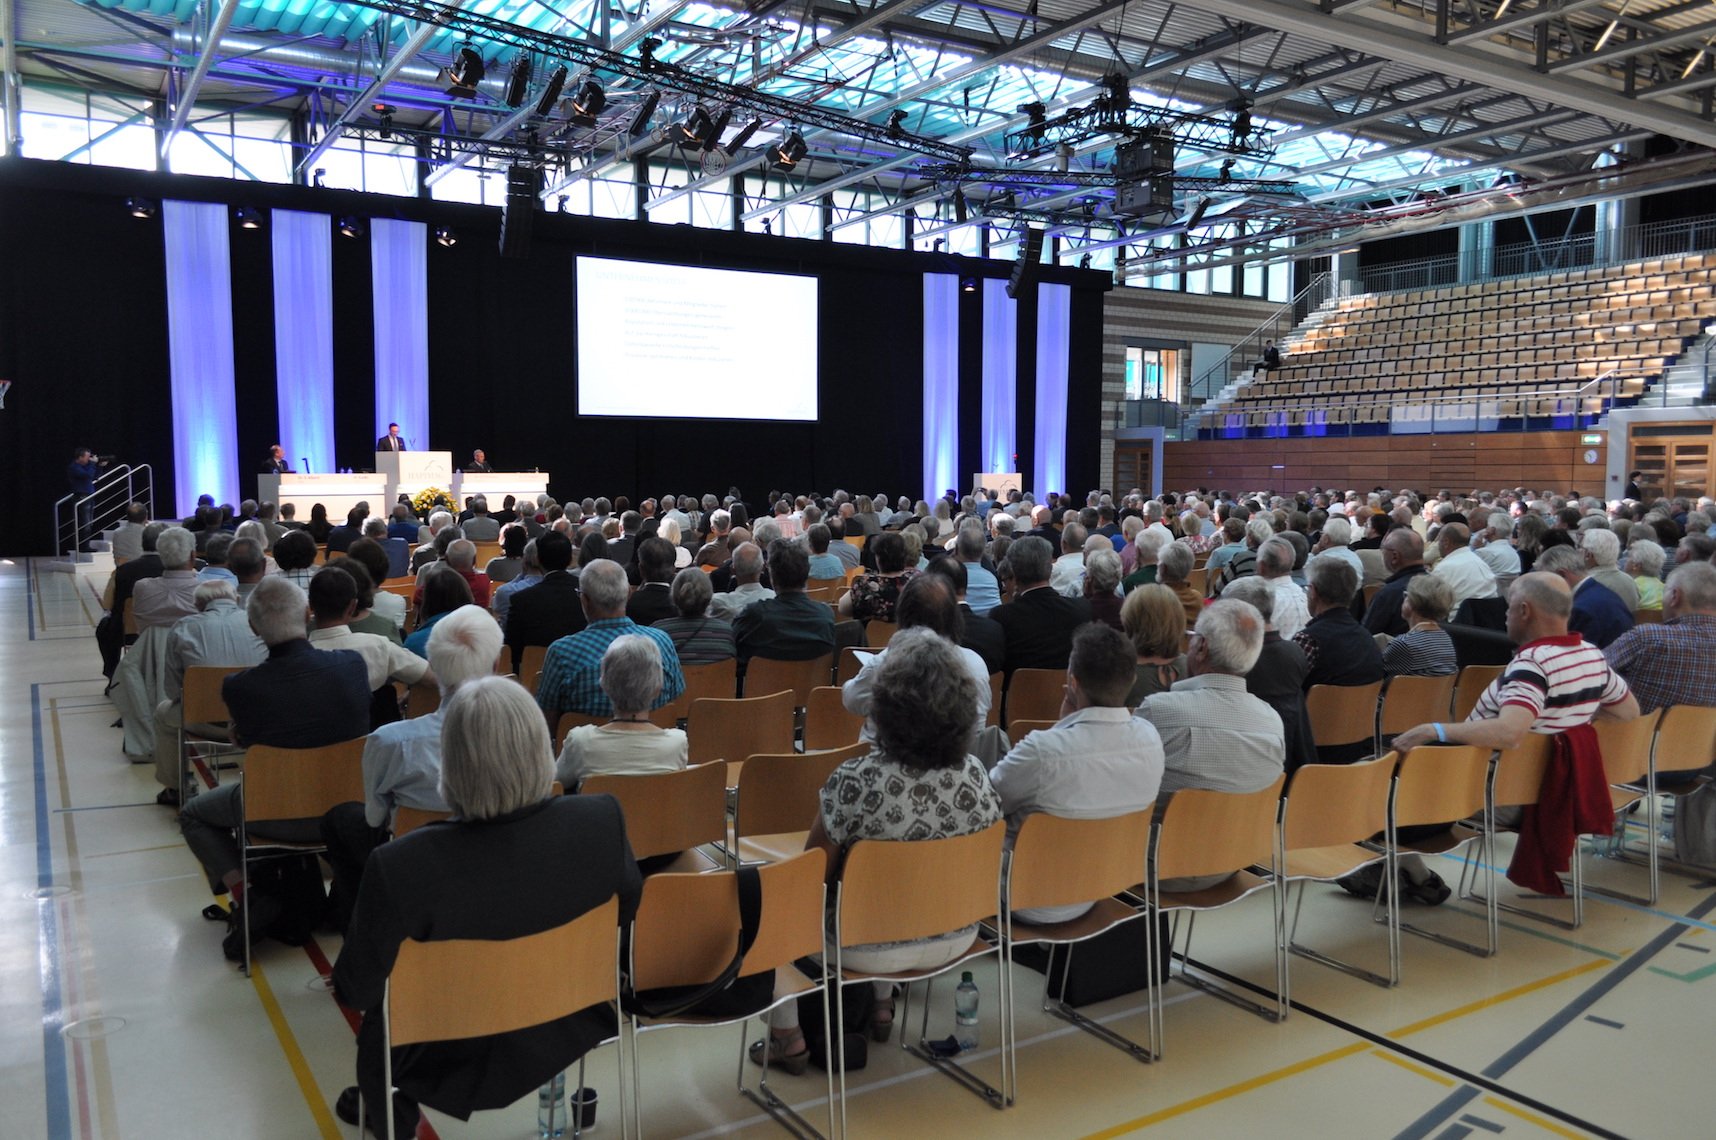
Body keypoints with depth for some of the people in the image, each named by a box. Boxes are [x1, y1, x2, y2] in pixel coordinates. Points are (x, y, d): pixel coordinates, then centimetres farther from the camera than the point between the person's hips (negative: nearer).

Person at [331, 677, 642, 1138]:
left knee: (377, 1011, 29)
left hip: (454, 1055, -3)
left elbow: (357, 990, -18)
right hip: (564, 1033, 3)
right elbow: (627, 910, -4)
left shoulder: (402, 865, -33)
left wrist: (341, 982, 5)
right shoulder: (601, 820, -24)